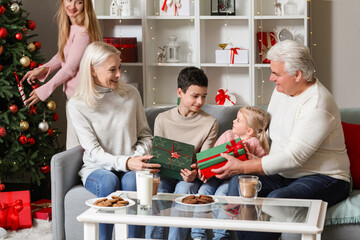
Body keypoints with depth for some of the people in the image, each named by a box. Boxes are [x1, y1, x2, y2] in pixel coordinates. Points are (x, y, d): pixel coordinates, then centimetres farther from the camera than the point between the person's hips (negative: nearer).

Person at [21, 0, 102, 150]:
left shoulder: (82, 32, -21)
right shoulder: (69, 28, 9)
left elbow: (70, 68, -18)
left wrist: (44, 90, -9)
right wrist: (43, 69, 3)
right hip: (71, 93, 10)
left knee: (75, 148, -2)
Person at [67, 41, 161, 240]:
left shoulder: (130, 94, 3)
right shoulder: (77, 105, -5)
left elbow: (145, 135, 10)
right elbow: (93, 151, -11)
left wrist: (138, 157, -12)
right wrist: (125, 162, -27)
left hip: (130, 167, 1)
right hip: (96, 168, -1)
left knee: (132, 180, -33)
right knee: (108, 181, -35)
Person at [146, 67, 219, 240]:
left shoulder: (210, 123, 2)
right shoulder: (162, 119, 6)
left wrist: (194, 173, -24)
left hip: (190, 176, -1)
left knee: (184, 189, -34)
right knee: (157, 189, -31)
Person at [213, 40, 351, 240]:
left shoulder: (317, 105, -22)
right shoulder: (281, 90, 6)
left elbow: (293, 158, -26)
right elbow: (266, 135, 18)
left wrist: (242, 167, -24)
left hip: (324, 178, -8)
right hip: (283, 176, 8)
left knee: (277, 199, -35)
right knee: (238, 182, -17)